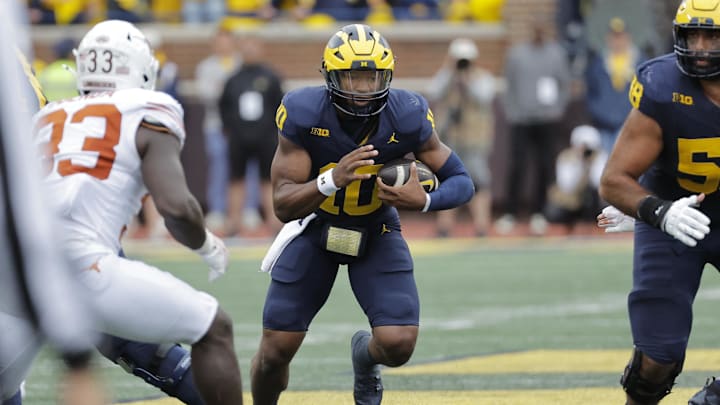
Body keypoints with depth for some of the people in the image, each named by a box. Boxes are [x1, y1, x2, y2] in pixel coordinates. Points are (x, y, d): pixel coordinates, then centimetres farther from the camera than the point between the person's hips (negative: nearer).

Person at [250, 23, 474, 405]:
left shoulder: (406, 118, -24)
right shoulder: (304, 114, -27)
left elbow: (461, 182, -13)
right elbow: (283, 207, -26)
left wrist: (424, 201, -36)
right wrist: (332, 180, -46)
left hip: (376, 230, 1)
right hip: (314, 226, -1)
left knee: (398, 345, -16)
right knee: (276, 350, -2)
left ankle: (365, 354, 23)